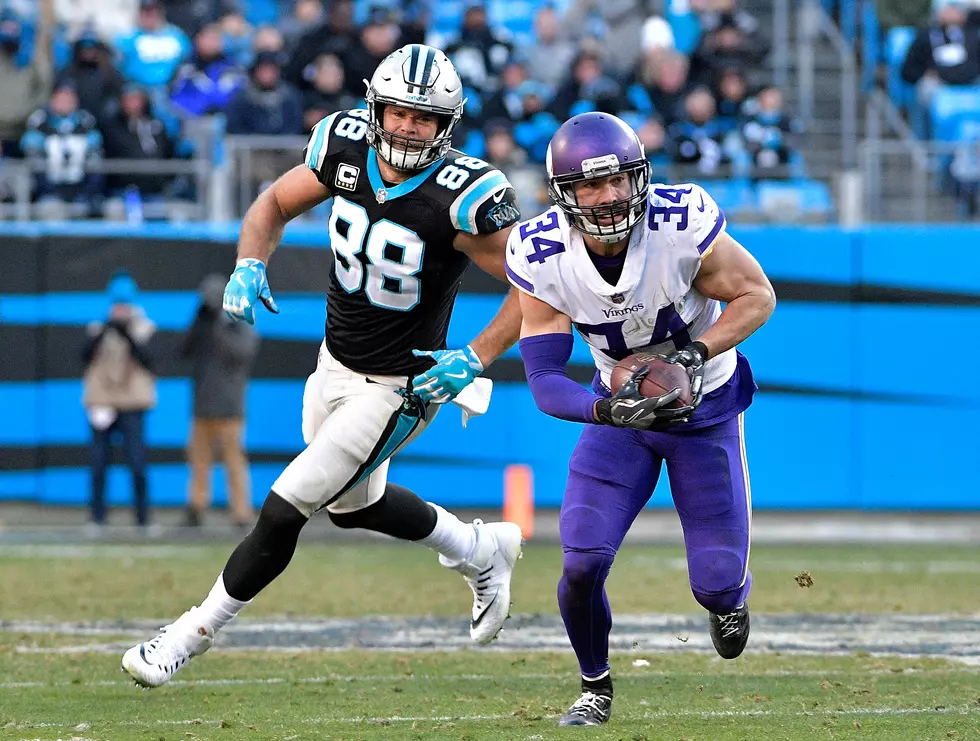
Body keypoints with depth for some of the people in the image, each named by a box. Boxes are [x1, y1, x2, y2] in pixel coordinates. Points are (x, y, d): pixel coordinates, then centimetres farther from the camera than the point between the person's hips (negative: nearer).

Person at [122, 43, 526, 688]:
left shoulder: (460, 196, -28)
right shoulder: (346, 146, -11)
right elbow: (275, 205, 6)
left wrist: (476, 358, -28)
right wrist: (250, 265, -13)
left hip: (399, 388, -7)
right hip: (336, 365, 7)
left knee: (284, 510, -6)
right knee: (354, 504, 26)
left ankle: (196, 632, 11)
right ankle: (481, 552, 48)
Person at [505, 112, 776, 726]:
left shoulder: (683, 225, -29)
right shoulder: (542, 257, -23)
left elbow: (757, 294, -13)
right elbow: (545, 378, -20)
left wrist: (698, 352, -29)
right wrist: (605, 410, -40)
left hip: (705, 407, -1)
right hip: (621, 405, 1)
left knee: (716, 581, -4)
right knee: (583, 562, -15)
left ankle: (728, 597, 38)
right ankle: (596, 687, 14)